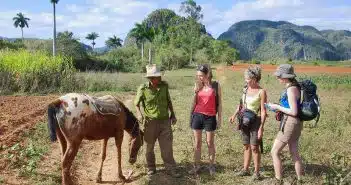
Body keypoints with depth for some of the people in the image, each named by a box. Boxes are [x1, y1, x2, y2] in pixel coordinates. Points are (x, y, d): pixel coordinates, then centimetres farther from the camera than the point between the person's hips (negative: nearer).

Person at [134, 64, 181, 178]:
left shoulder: (164, 86, -4)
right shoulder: (143, 89, -12)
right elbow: (136, 104, -2)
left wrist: (173, 115, 11)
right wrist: (139, 114, -20)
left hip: (165, 121, 2)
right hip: (150, 122, -2)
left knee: (167, 147, 5)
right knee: (149, 147, 14)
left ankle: (170, 169, 16)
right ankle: (151, 168, 32)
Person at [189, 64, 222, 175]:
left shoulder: (215, 85, -3)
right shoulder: (198, 85, 5)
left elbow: (219, 103, 0)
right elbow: (195, 101, 11)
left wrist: (219, 118, -2)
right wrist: (191, 116, 11)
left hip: (210, 117, -3)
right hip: (197, 116, 3)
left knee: (210, 143, 7)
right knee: (197, 143, 7)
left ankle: (211, 166, 21)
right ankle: (196, 166, 16)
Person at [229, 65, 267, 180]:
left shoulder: (261, 92, -14)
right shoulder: (246, 89, 4)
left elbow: (263, 111, -13)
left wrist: (261, 128, -17)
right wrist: (235, 115, 2)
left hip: (255, 121, -6)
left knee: (254, 147, -3)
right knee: (246, 146, 13)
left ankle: (257, 172, 10)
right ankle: (245, 169, 23)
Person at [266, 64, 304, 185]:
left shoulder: (291, 89, -19)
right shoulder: (293, 87, 9)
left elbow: (294, 112, -22)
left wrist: (278, 107, -13)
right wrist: (279, 108, 9)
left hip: (290, 123, -10)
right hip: (294, 123, 10)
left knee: (275, 152, -2)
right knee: (294, 153, 17)